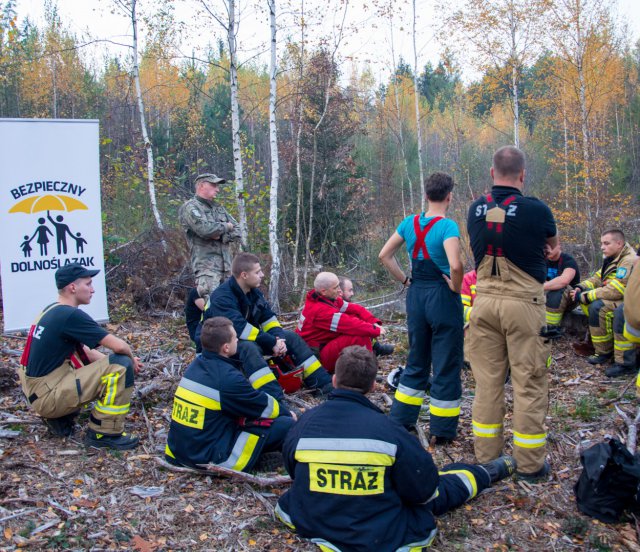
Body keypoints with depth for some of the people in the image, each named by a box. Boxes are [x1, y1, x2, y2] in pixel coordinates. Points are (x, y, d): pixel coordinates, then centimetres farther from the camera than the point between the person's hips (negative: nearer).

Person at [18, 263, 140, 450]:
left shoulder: (51, 311, 11)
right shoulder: (71, 315, -18)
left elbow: (85, 351, 17)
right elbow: (119, 346, -19)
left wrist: (108, 362, 6)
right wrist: (131, 359, 2)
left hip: (37, 394, 9)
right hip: (48, 395, -9)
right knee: (122, 366, -14)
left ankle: (58, 418, 16)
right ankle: (103, 434, -5)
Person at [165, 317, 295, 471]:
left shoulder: (196, 365, 6)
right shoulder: (229, 378, -19)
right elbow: (265, 405, -4)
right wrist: (288, 414, 16)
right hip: (212, 459, -8)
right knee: (286, 424, -5)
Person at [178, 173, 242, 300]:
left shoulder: (219, 207, 23)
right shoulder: (190, 207, -1)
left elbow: (237, 232, 15)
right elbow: (205, 229, -19)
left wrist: (221, 236, -6)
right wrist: (226, 226, -1)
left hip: (226, 265, 7)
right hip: (206, 265, -7)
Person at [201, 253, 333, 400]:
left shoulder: (254, 292, 3)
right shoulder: (222, 297, -25)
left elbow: (268, 318, 4)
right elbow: (239, 328, -35)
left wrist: (278, 338, -16)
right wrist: (272, 342, -31)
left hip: (252, 339, 8)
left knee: (291, 337, -5)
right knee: (248, 347, -41)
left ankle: (326, 385, -8)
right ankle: (277, 403, -54)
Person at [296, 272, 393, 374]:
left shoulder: (329, 298, 0)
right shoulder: (320, 311, -28)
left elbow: (356, 309, 1)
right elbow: (350, 325, -29)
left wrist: (374, 322, -12)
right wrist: (376, 331, -18)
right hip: (316, 357, -10)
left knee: (357, 317, -1)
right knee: (361, 337, -28)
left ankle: (373, 347, 9)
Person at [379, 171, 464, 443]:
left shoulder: (409, 223, 3)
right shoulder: (448, 226, -16)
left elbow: (384, 255, 8)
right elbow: (455, 265, -29)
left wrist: (405, 280, 9)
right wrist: (455, 287, -11)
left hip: (416, 296, 6)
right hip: (443, 298, -6)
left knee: (416, 361, 20)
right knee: (446, 366, 6)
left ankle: (400, 419, 26)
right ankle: (443, 430, 16)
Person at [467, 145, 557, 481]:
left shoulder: (476, 210, 3)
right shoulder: (536, 210, -8)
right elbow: (553, 246, 12)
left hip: (485, 301, 4)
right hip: (523, 303, -4)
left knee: (487, 382, 11)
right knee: (529, 385, 5)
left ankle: (486, 457, 19)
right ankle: (530, 464, 13)